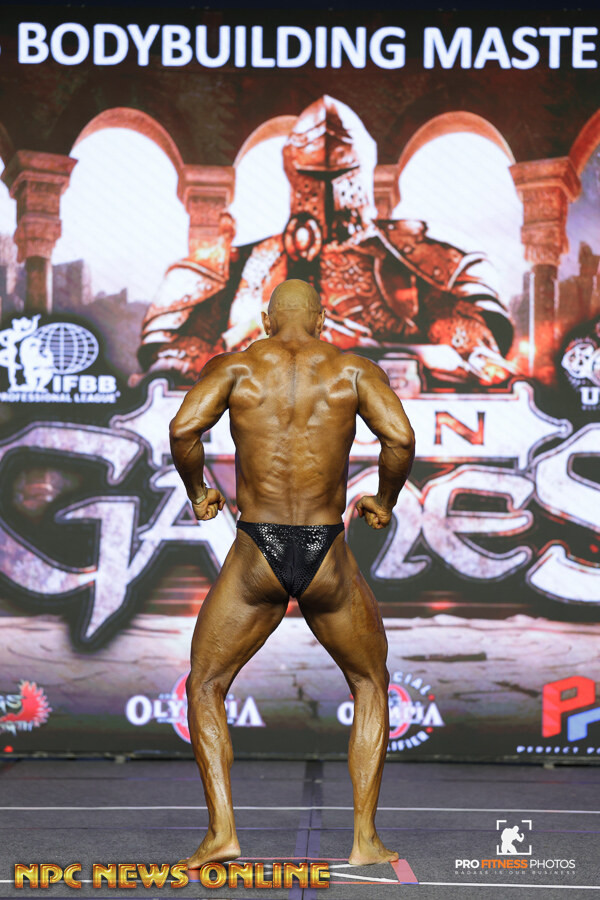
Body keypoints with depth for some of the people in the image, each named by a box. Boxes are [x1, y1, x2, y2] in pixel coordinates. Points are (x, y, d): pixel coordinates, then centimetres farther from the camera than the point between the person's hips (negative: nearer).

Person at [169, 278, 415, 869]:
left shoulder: (236, 365, 3)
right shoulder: (353, 369, 3)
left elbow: (183, 428, -13)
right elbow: (400, 438, -11)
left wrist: (197, 493, 5)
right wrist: (385, 502, 6)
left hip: (255, 558, 0)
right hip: (329, 560, 1)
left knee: (205, 689, 18)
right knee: (371, 687, 22)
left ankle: (221, 829, 1)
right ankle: (365, 838, 14)